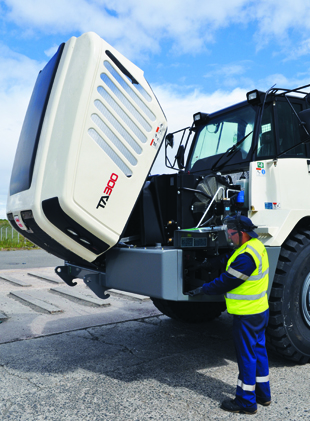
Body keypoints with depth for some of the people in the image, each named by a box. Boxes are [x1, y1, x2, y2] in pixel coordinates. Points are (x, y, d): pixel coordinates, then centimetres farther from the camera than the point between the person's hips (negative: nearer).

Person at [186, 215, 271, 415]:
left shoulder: (246, 256, -27)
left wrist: (203, 289, -8)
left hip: (247, 315, -10)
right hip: (260, 310, 10)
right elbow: (230, 262, 15)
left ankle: (246, 402, 18)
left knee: (246, 356, 4)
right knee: (258, 351, 20)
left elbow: (227, 281, -20)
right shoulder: (256, 246, 5)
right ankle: (263, 394, 35)